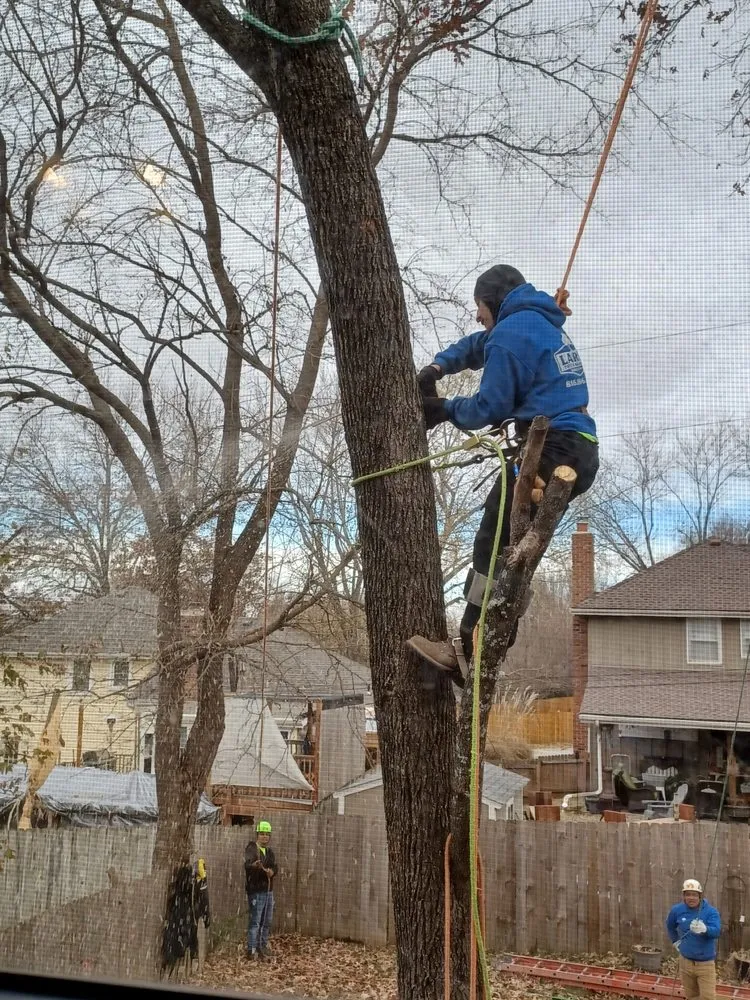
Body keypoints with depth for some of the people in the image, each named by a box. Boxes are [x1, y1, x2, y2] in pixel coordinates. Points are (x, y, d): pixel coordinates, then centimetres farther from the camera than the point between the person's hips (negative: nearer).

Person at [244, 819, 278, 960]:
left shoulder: (269, 851, 14)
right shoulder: (251, 849, -11)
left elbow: (275, 866, 5)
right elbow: (248, 864, -29)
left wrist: (272, 871, -19)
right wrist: (254, 865, -53)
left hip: (268, 890, 8)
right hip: (255, 891, -8)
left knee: (266, 922, 15)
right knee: (255, 922, -8)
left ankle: (263, 947, 26)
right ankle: (252, 950, -5)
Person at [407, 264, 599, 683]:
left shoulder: (512, 330, -5)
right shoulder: (545, 325, 25)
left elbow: (490, 407, -9)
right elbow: (480, 345, 39)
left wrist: (446, 408, 8)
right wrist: (438, 366, 29)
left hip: (550, 449, -10)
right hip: (582, 452, 10)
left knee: (494, 545, -11)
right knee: (513, 548, 11)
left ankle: (470, 652, -13)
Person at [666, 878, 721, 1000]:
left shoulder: (711, 911, -15)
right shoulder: (677, 910, -4)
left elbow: (716, 931, -32)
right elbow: (670, 926, 18)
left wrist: (704, 929, -51)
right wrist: (675, 941, 14)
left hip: (706, 963, -4)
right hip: (686, 961, 4)